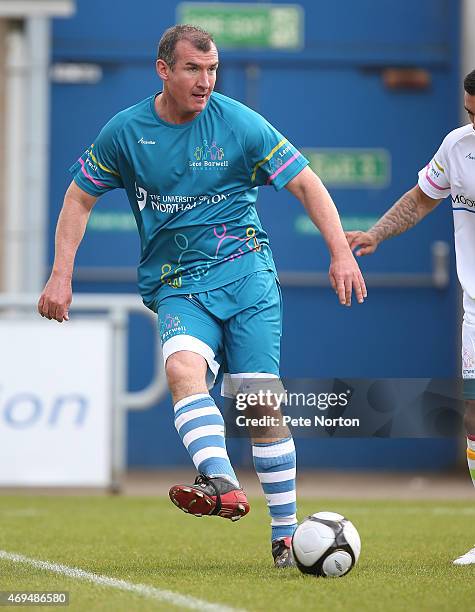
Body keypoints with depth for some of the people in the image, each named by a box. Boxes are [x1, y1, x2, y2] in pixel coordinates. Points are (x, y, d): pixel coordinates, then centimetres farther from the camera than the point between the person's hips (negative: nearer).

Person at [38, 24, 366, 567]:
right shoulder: (125, 132, 1)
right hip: (177, 284, 1)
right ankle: (222, 486, -48)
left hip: (245, 271, -1)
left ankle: (286, 535, 1)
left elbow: (305, 183, 3)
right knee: (183, 367, -30)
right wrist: (61, 275, 5)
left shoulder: (239, 124, -3)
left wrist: (340, 251, -8)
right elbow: (80, 197, 13)